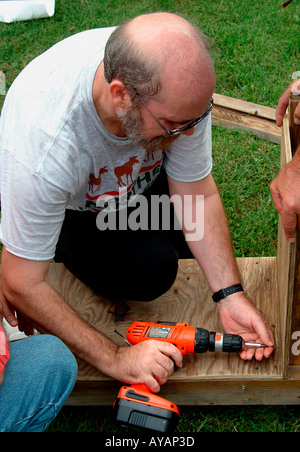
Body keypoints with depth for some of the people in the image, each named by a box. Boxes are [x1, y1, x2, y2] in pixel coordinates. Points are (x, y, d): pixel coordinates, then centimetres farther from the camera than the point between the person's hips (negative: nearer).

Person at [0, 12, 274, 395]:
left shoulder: (177, 88, -33)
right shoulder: (42, 144, -45)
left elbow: (198, 195, -18)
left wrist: (230, 295, -25)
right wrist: (115, 359, -34)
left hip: (135, 171, 4)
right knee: (151, 270, -20)